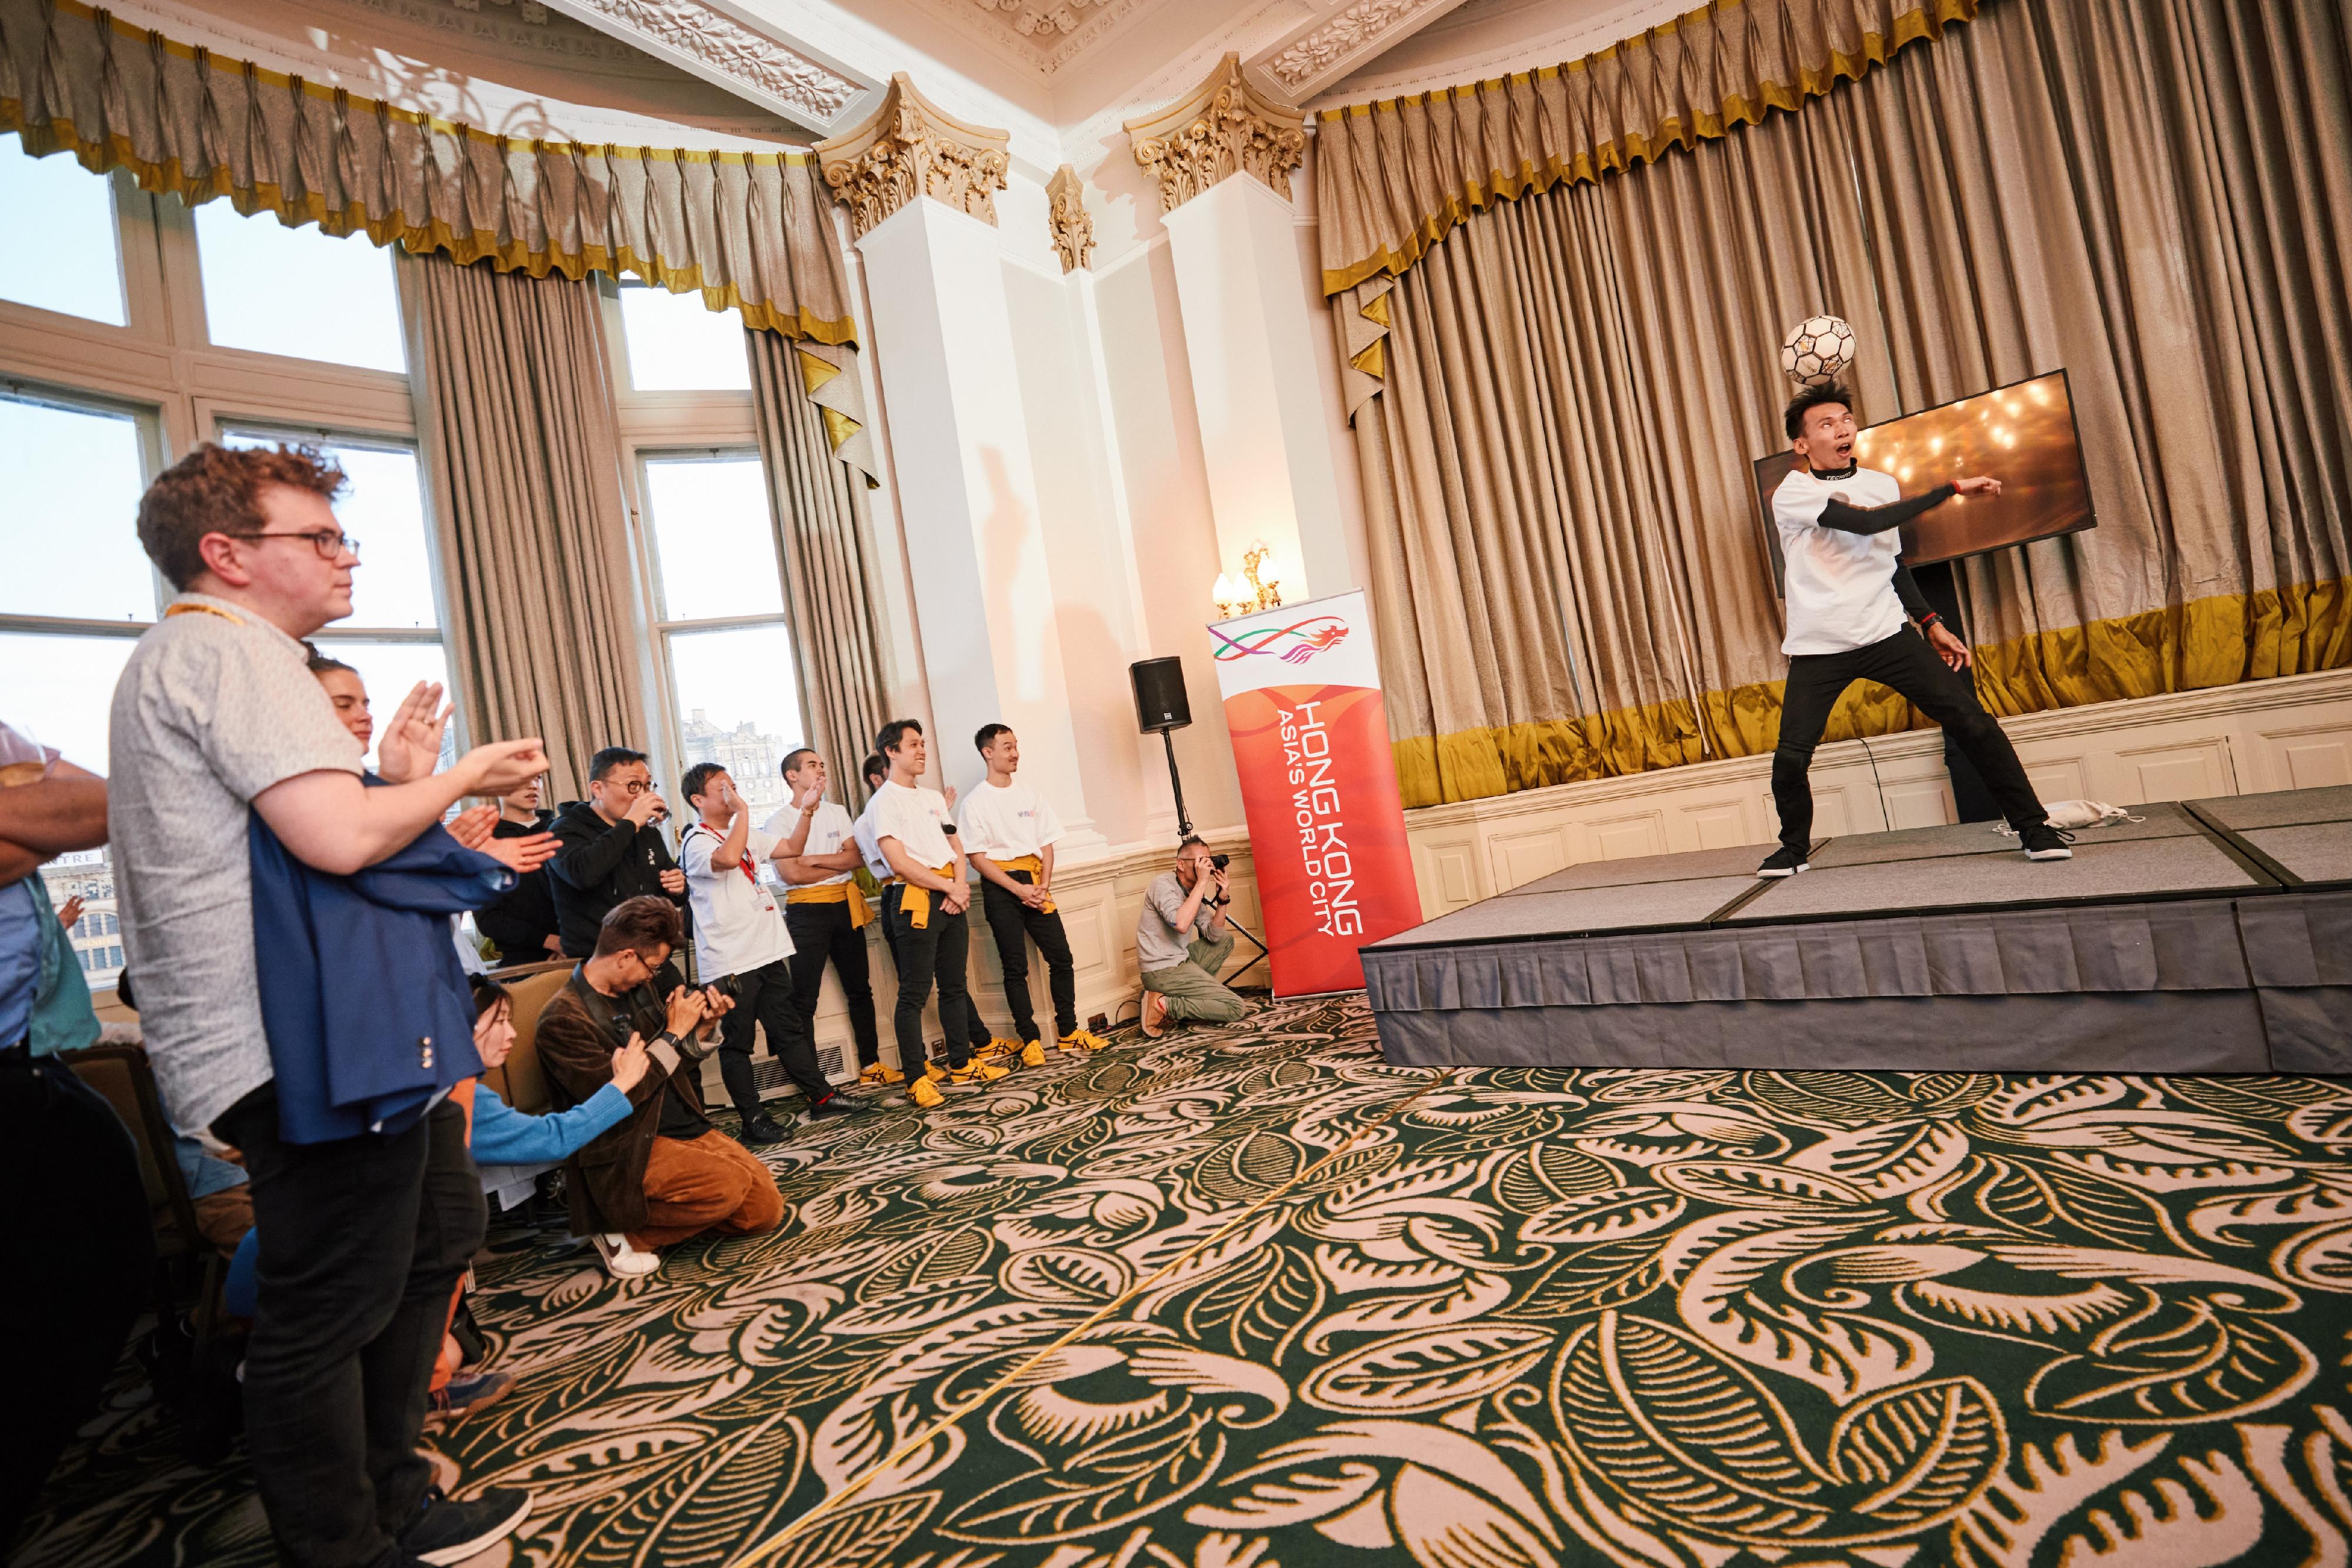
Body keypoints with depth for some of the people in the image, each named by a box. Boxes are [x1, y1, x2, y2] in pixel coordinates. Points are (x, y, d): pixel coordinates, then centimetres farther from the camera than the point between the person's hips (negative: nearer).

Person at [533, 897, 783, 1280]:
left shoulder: (641, 987, 8)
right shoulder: (563, 1019, -14)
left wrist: (704, 1029, -2)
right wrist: (674, 1033, -15)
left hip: (688, 1126, 7)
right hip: (627, 1153, -7)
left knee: (766, 1211, -3)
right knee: (730, 1183, -28)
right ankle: (623, 1231, -5)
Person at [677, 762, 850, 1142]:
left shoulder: (746, 835, 16)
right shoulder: (696, 842, -11)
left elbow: (791, 848, 19)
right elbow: (728, 858, -33)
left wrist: (806, 812, 5)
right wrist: (743, 810, -24)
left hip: (770, 951, 8)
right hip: (730, 961, -8)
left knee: (789, 1029, 14)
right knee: (736, 1042, 3)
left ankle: (821, 1098, 20)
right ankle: (752, 1118, 12)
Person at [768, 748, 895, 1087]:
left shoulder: (837, 812, 11)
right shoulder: (780, 820, -5)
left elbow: (857, 857, 0)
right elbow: (791, 873, -15)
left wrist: (816, 860, -12)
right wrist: (839, 863, -6)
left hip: (846, 905, 6)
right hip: (807, 910, -5)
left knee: (859, 989, 12)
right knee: (804, 999, -4)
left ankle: (870, 1064, 22)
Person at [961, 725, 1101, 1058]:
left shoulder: (1030, 795, 10)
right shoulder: (975, 802, -4)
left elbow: (1046, 843, 11)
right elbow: (976, 857, -7)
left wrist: (1044, 885, -5)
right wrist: (1018, 889, -14)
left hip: (1034, 883, 4)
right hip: (1001, 887, -4)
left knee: (1061, 957, 2)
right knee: (1016, 967, -1)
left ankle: (1068, 1032, 13)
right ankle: (1030, 1039, 9)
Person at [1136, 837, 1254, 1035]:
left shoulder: (1194, 893, 13)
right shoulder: (1163, 883, -13)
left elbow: (1214, 936, 6)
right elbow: (1181, 924, -31)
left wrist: (1222, 898, -6)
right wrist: (1202, 882, -25)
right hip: (1163, 971, -9)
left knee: (1226, 940, 21)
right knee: (1237, 1007, -9)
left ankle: (1194, 992, 7)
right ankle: (1163, 1005, -11)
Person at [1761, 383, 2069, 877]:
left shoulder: (1883, 484, 10)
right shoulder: (1792, 493, -8)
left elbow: (1893, 564, 20)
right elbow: (1864, 522, -24)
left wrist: (1932, 623, 15)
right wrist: (1951, 488, -20)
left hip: (1888, 634, 4)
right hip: (1818, 649, -4)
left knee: (1972, 720, -6)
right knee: (1790, 758, -10)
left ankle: (2034, 828, 9)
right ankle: (1795, 846, 16)